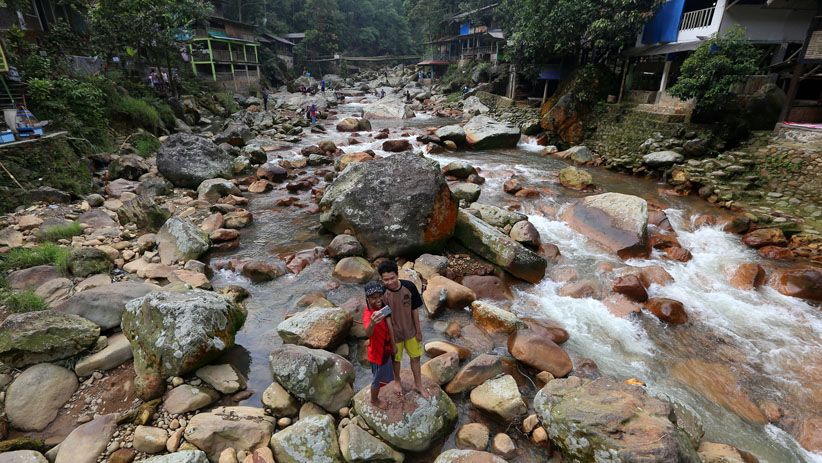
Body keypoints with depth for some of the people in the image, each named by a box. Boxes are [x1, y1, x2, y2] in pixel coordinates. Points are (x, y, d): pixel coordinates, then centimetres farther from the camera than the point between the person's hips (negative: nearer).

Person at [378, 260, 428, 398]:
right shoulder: (381, 294, -26)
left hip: (410, 331, 2)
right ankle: (397, 380, 51)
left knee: (415, 357, 19)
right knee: (396, 359, 21)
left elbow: (415, 309, -7)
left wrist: (418, 330, 0)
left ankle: (418, 385, 43)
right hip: (394, 333, -2)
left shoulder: (409, 286, -20)